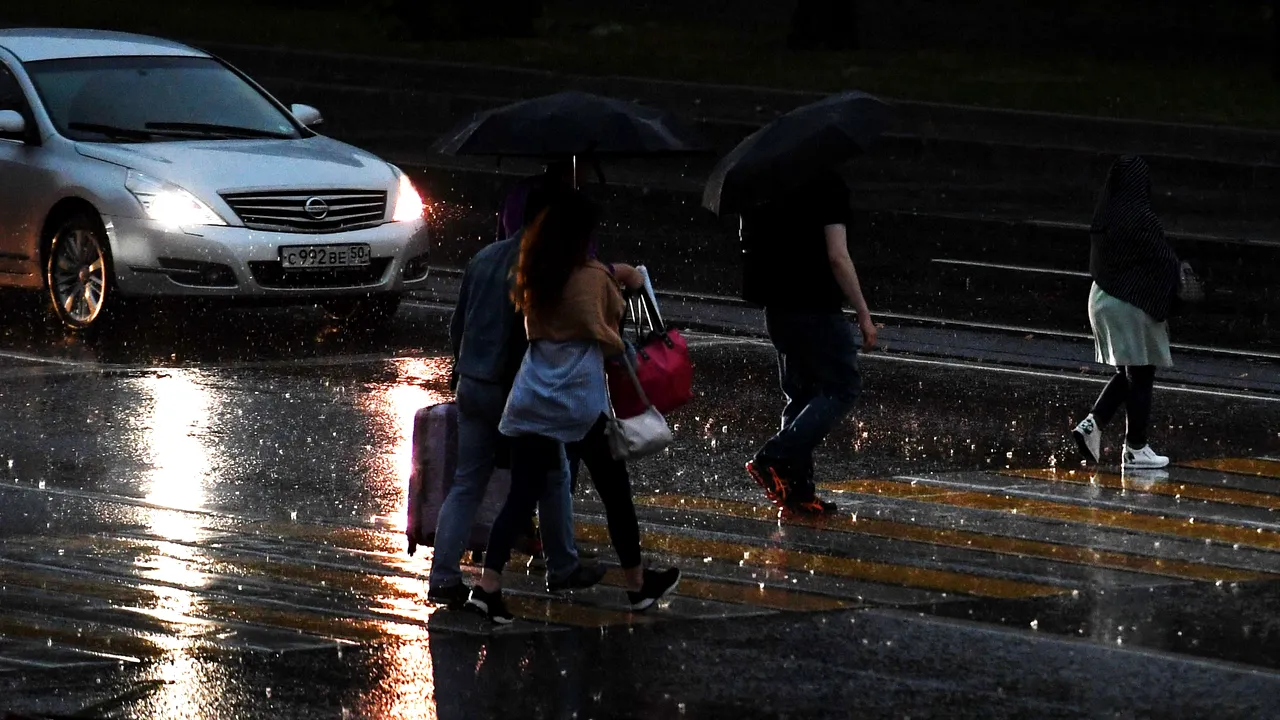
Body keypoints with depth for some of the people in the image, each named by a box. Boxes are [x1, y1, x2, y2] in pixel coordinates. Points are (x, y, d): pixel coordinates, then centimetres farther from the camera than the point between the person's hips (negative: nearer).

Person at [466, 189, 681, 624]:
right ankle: (638, 584, 23)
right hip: (579, 400, -5)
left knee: (522, 494, 3)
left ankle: (488, 586, -11)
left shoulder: (534, 275, 8)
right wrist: (625, 351, 3)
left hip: (531, 399, 6)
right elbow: (600, 333, -15)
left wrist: (613, 275, 22)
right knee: (614, 491, 11)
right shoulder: (590, 276, -11)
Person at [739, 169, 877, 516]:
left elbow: (750, 242, 18)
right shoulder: (827, 185, -14)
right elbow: (837, 257, -18)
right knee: (842, 387, 2)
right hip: (816, 308, -8)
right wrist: (864, 314, -14)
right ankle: (776, 458, -13)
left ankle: (798, 492, 12)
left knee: (801, 393, 15)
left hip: (775, 308, 8)